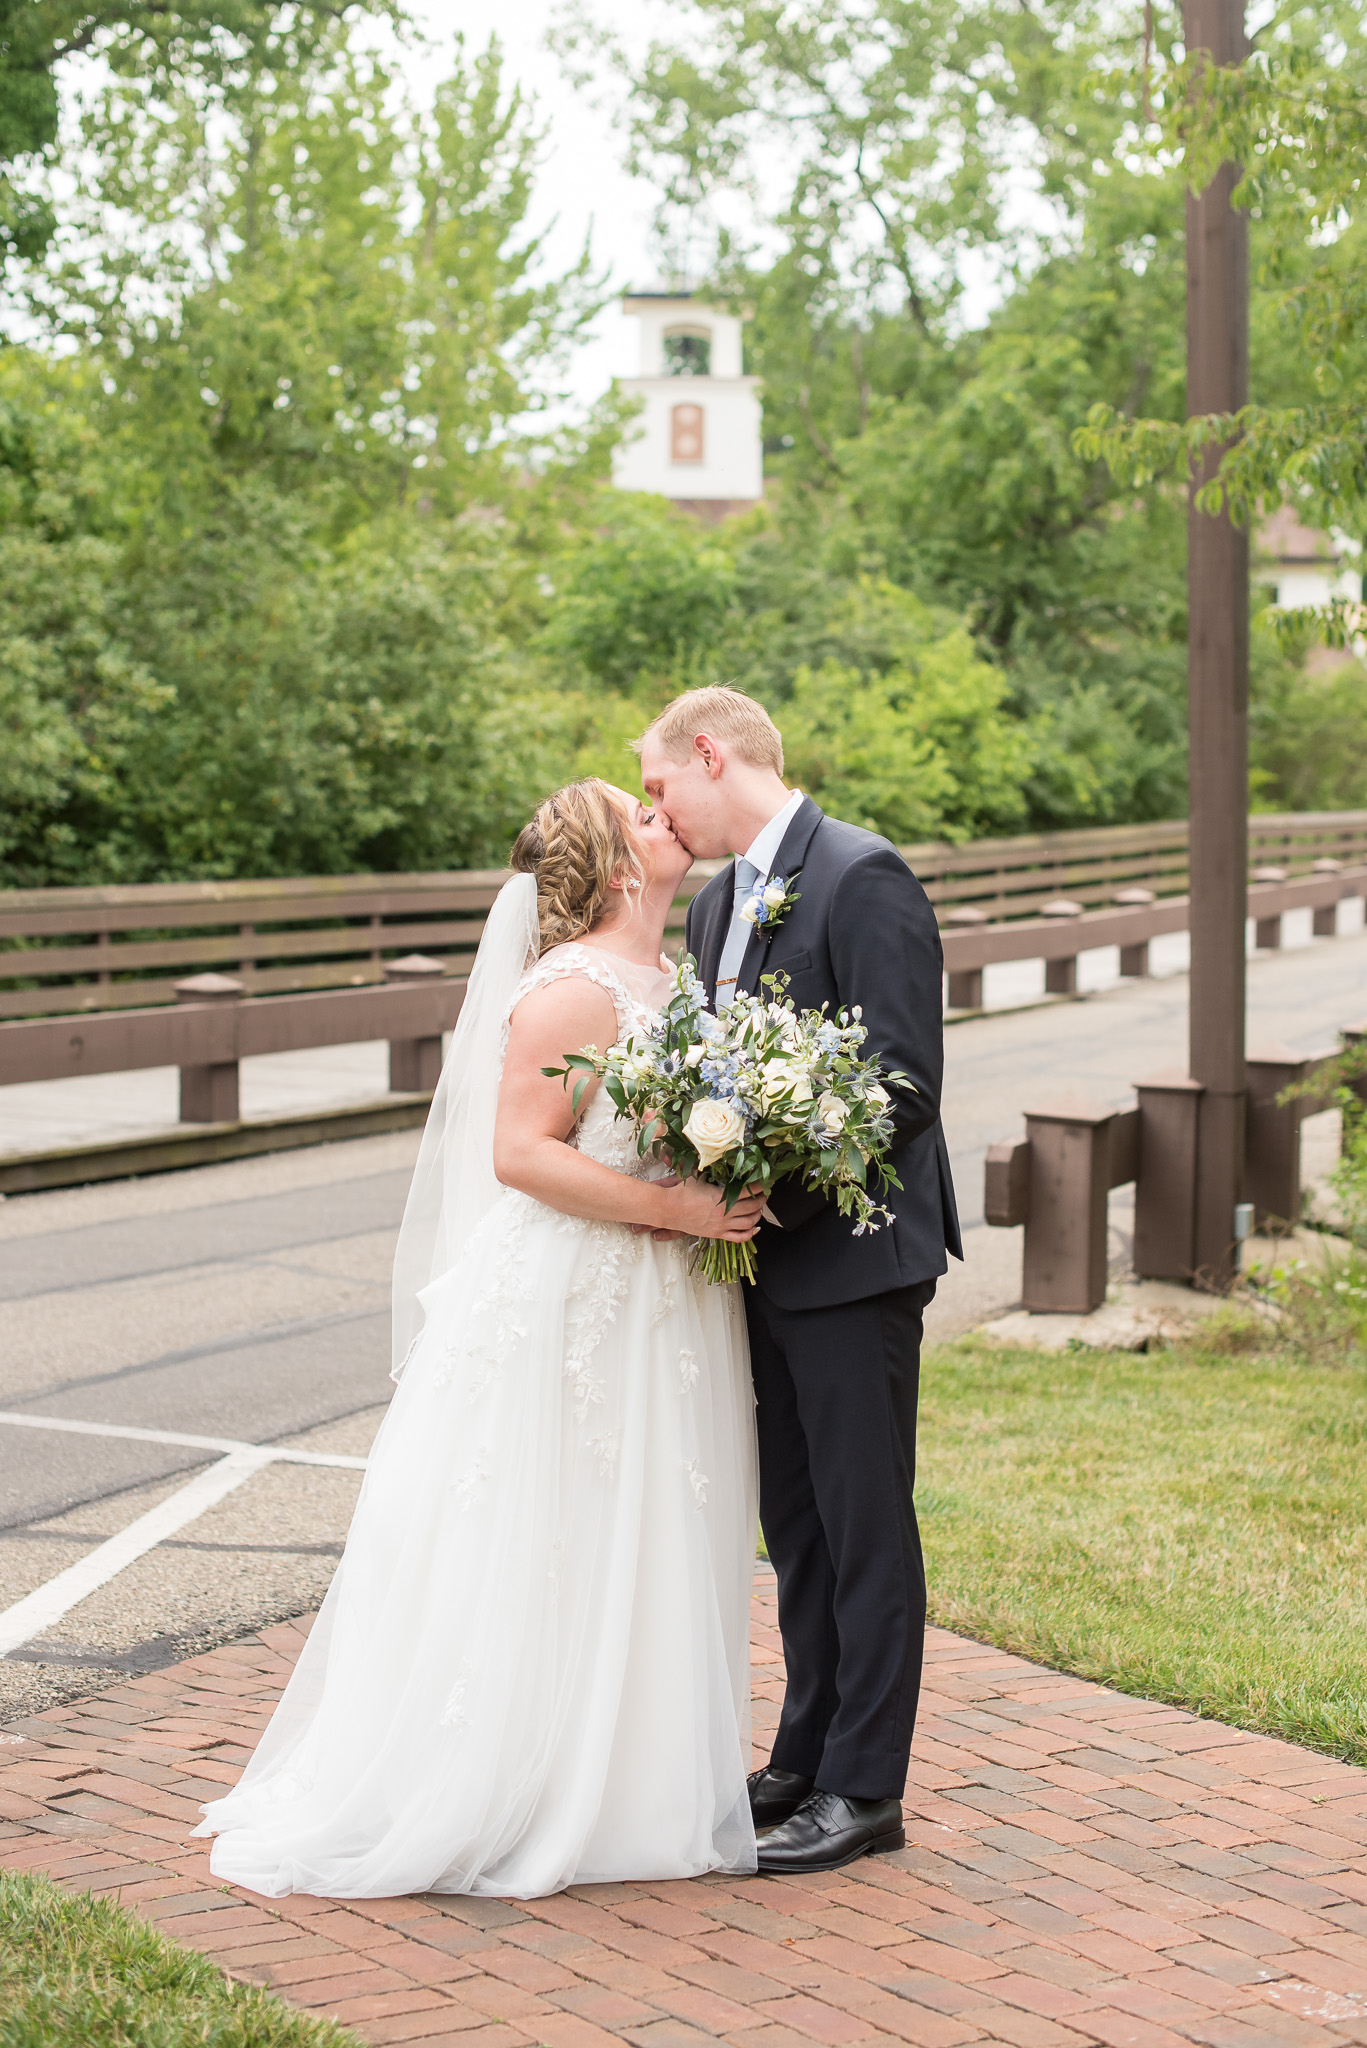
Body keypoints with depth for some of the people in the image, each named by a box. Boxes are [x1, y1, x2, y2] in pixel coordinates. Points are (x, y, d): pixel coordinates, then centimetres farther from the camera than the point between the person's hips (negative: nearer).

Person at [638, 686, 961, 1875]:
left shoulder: (863, 879, -14)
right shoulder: (718, 904, 13)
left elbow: (905, 1084, -19)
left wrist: (774, 1194, -20)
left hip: (852, 1260, -8)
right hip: (765, 1266, 8)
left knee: (865, 1528, 1)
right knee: (794, 1524, 15)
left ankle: (864, 1789, 9)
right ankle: (808, 1758, 26)